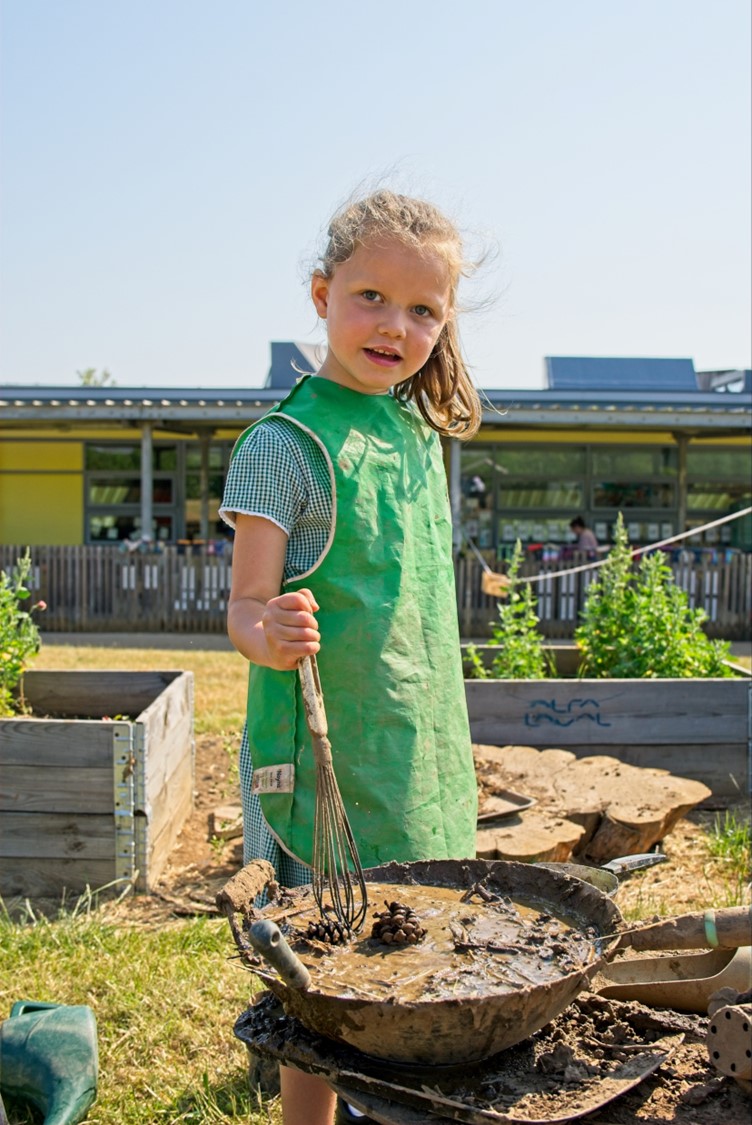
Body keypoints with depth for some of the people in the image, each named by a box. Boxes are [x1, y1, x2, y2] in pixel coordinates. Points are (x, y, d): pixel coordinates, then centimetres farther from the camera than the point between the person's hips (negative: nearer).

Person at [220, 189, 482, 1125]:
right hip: (323, 759, -6)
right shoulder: (287, 442, -12)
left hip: (417, 755, 7)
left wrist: (439, 740, 17)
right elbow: (245, 608, -13)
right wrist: (269, 635, -36)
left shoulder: (421, 433, 8)